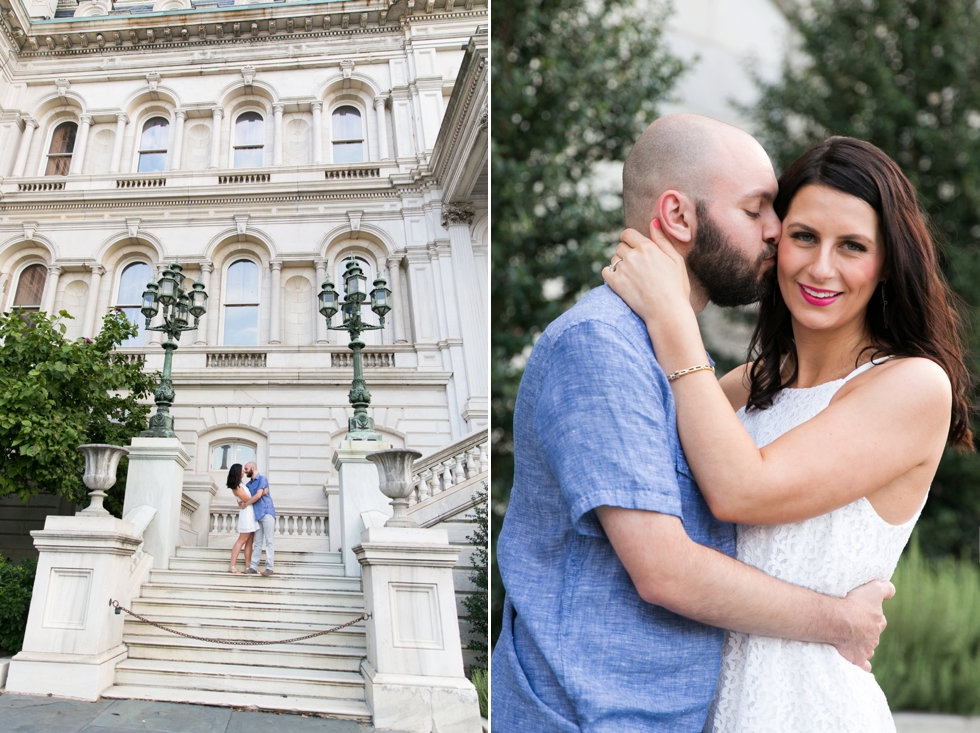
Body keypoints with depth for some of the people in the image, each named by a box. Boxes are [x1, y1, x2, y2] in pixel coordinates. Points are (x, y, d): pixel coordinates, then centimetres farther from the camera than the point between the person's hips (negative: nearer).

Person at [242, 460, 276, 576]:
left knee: (268, 541, -6)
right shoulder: (249, 484, 18)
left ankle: (269, 568, -7)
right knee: (258, 543, 6)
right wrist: (240, 502, -1)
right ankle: (253, 567, 5)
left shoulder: (262, 479, -4)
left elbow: (258, 495, -13)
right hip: (257, 515, 7)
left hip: (267, 513, -7)